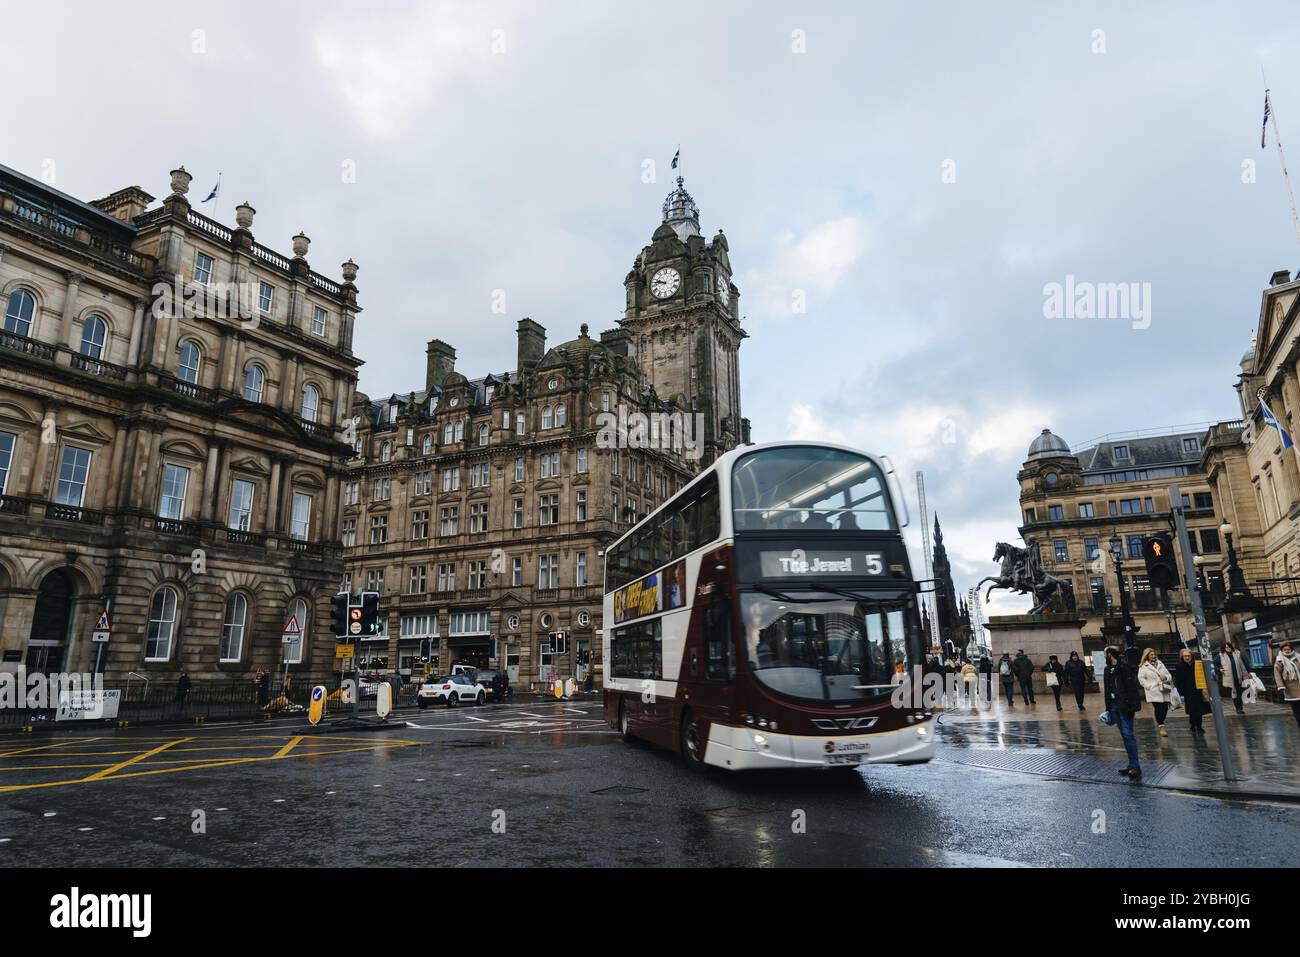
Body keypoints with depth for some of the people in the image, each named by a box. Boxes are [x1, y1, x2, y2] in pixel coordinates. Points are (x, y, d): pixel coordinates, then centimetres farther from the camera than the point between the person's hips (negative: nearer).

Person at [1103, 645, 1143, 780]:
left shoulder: (1125, 666, -11)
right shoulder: (1108, 669, 13)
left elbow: (1132, 687, -17)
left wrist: (1130, 706, -21)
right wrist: (1108, 708, 16)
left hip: (1125, 706, -8)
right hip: (1115, 705, 8)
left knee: (1128, 734, -10)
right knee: (1125, 735, 11)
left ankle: (1135, 766, -5)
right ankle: (1132, 765, 17)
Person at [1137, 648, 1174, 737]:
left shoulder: (1160, 664, 16)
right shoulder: (1143, 667, 0)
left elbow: (1168, 675, 17)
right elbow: (1141, 678, -3)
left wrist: (1166, 678, -5)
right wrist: (1149, 686, -12)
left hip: (1164, 690, 5)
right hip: (1154, 692, -5)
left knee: (1165, 708, 3)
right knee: (1158, 709, -11)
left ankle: (1160, 723, 23)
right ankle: (1161, 726, -2)